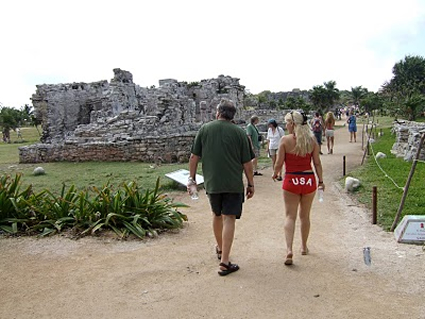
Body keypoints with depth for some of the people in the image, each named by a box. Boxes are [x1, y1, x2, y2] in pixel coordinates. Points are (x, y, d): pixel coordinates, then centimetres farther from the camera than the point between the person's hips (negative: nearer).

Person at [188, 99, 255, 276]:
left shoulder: (205, 129, 2)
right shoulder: (239, 133, -2)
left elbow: (194, 157, 3)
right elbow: (247, 163, -2)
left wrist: (192, 177, 14)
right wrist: (251, 184, 8)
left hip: (211, 182, 3)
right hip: (233, 183, -2)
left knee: (217, 215, 22)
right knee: (229, 218, 1)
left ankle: (220, 249, 41)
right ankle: (224, 263, -2)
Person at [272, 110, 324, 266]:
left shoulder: (285, 139, -10)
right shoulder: (312, 140, 0)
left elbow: (279, 163, -8)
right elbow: (317, 163, 1)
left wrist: (275, 174, 11)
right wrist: (321, 181, 9)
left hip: (291, 180, -3)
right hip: (309, 180, 3)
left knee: (290, 216, 2)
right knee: (305, 216, 18)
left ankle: (289, 249, -12)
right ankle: (304, 247, 32)